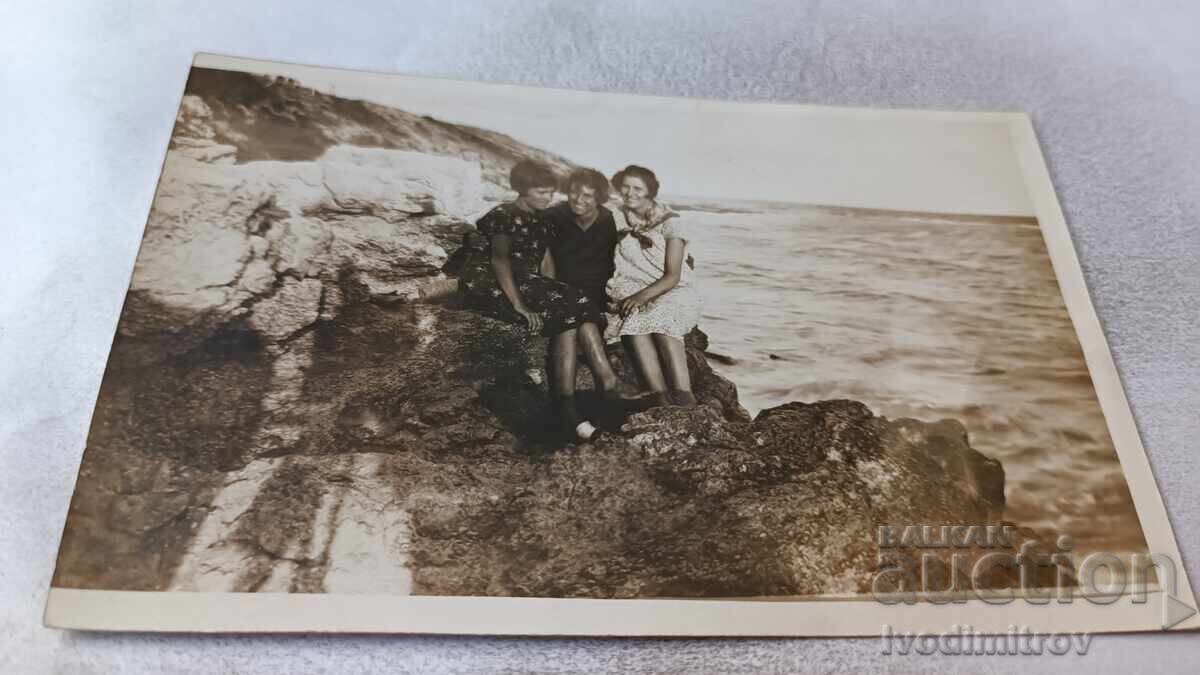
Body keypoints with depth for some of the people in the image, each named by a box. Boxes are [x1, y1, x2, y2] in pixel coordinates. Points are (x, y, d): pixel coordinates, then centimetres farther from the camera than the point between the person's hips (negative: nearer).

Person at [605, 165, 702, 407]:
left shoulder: (670, 222, -2)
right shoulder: (618, 220, 11)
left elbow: (673, 276, -8)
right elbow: (608, 262, 9)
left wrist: (642, 296, -24)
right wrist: (631, 298, -10)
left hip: (673, 292, -2)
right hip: (633, 295, 3)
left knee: (661, 318, -36)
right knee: (634, 321, -33)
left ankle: (685, 400, -40)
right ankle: (661, 398, -40)